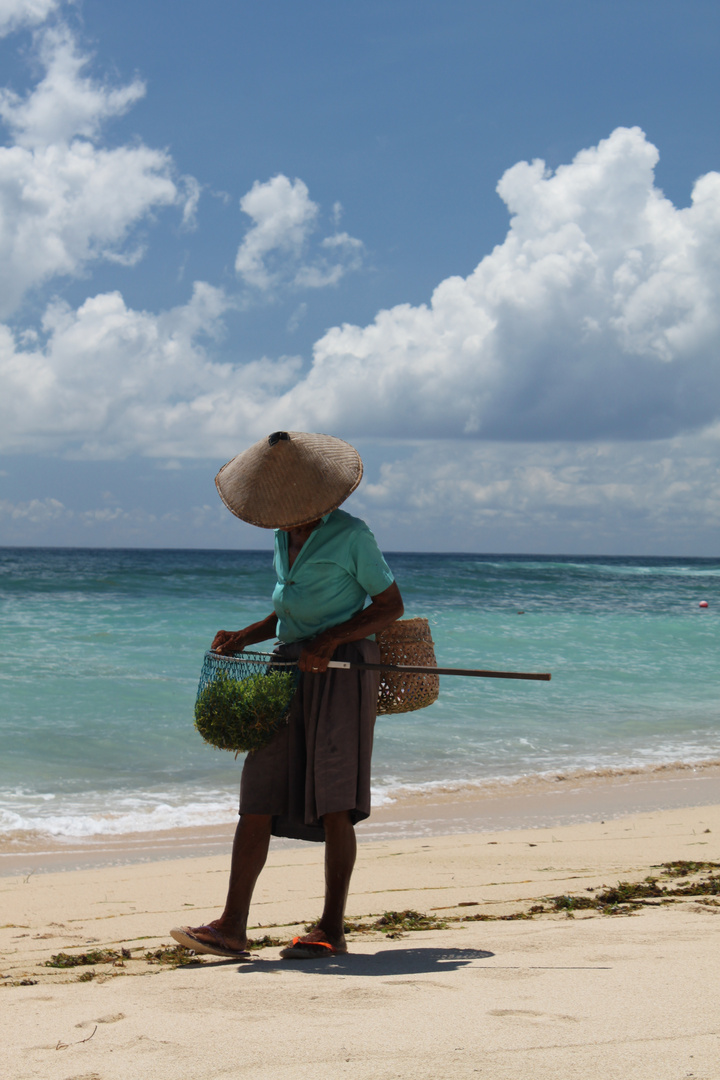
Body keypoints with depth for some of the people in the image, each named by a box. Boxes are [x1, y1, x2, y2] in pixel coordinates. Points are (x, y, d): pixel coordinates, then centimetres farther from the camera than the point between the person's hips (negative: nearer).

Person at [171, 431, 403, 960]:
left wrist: (329, 641, -17)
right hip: (291, 669, 7)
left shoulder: (351, 535, -8)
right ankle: (232, 927, 0)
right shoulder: (284, 537, 14)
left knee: (331, 800, -9)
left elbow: (391, 606, -6)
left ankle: (332, 928, -1)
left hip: (343, 668, -7)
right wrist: (244, 636, 6)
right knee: (258, 797, 0)